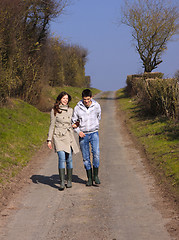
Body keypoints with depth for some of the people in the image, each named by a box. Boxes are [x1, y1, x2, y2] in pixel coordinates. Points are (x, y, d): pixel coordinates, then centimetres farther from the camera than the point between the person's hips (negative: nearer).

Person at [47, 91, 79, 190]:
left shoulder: (70, 110, 10)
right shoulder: (54, 110, 0)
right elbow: (52, 125, 2)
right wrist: (49, 139, 0)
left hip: (69, 137, 3)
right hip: (59, 137, -3)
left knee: (69, 159, 2)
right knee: (62, 158, -15)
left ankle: (69, 181, 17)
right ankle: (62, 182, -15)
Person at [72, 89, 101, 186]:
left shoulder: (97, 106, -4)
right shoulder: (77, 108, -6)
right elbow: (73, 121, 2)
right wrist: (78, 131, -11)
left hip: (94, 133, 0)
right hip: (83, 135, 0)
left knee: (96, 154, -17)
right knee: (86, 158, 3)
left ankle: (95, 175, -2)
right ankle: (89, 178, 14)